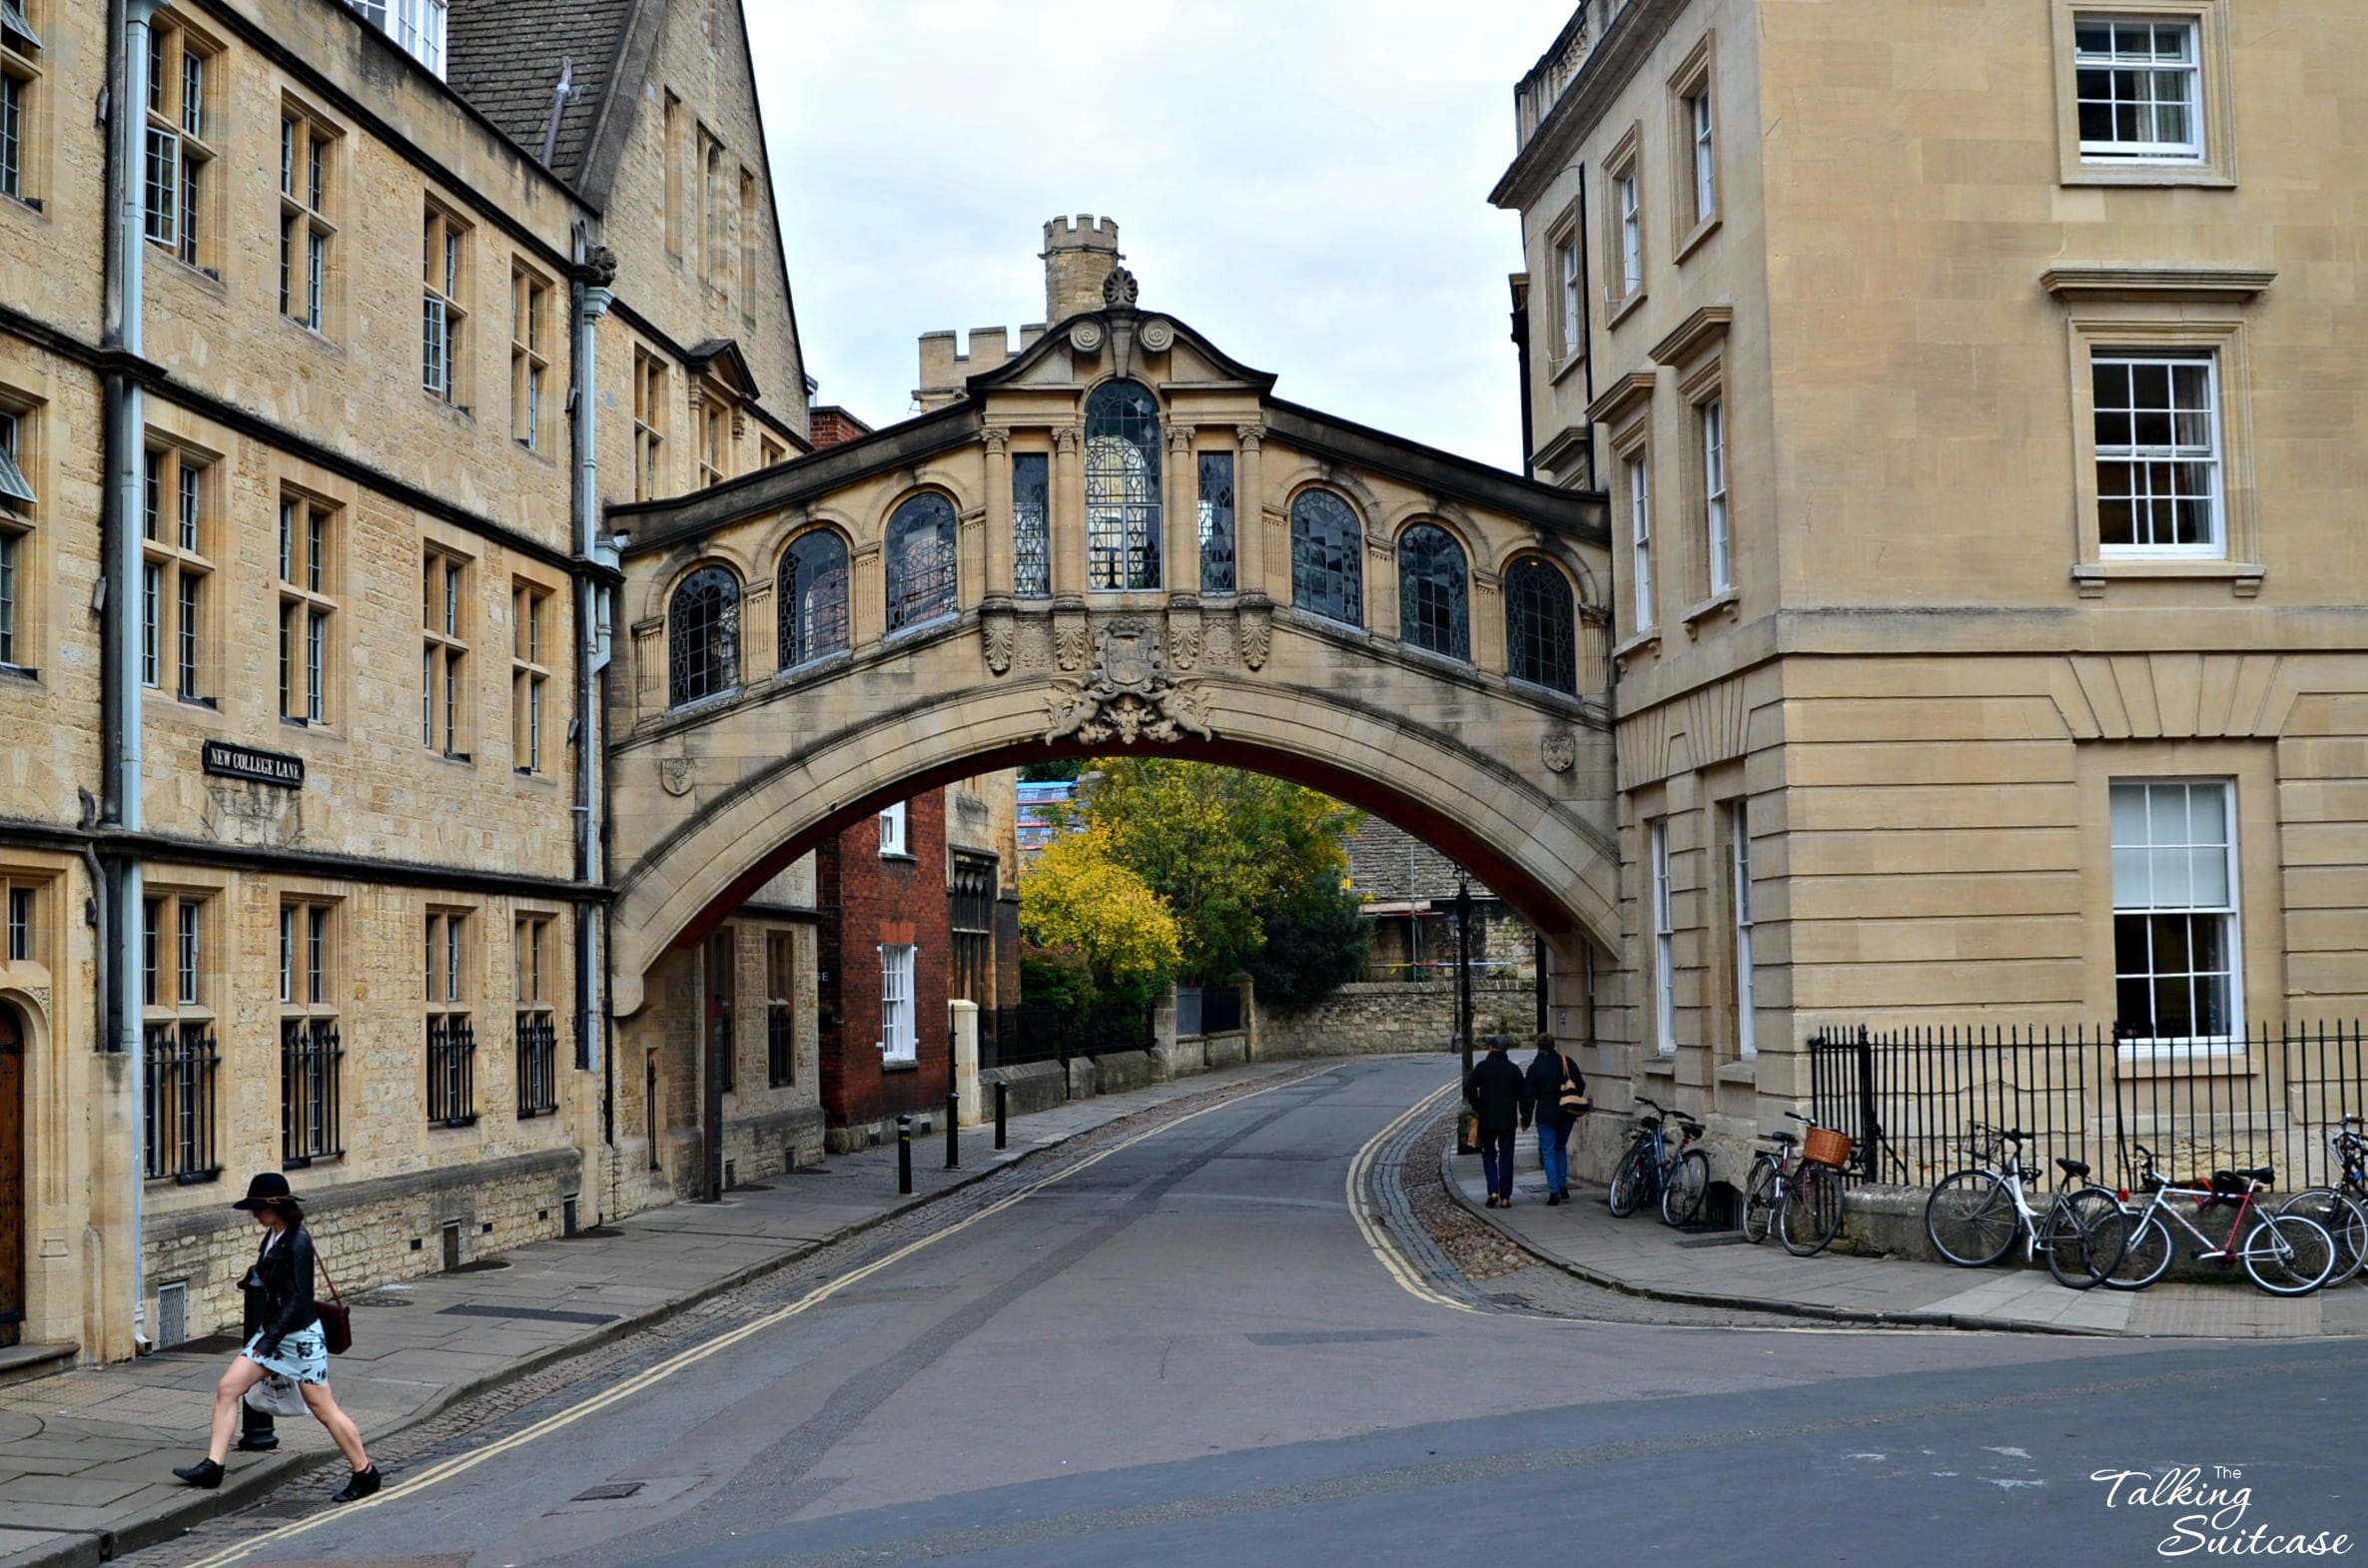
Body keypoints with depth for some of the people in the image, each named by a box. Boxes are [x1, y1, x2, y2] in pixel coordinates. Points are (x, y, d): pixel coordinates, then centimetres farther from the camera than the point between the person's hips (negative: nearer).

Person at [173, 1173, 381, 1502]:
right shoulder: (272, 1236, 5)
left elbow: (298, 1299, -24)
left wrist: (271, 1338, -29)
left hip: (300, 1336, -9)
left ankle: (365, 1474, 11)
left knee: (323, 1409, -1)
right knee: (227, 1389, 0)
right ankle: (212, 1466, 4)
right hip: (271, 1332, 9)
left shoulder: (298, 1242, -19)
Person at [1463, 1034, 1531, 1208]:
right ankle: (1505, 1197, 4)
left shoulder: (1482, 1066, -5)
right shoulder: (1513, 1069, 2)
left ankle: (1493, 1191, -3)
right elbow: (1523, 1094, 2)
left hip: (1487, 1120, -1)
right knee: (1506, 1157, 6)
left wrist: (1477, 1107, 3)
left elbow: (1470, 1088, -13)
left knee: (1488, 1155, 12)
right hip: (1508, 1120, 1)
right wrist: (1524, 1117, 12)